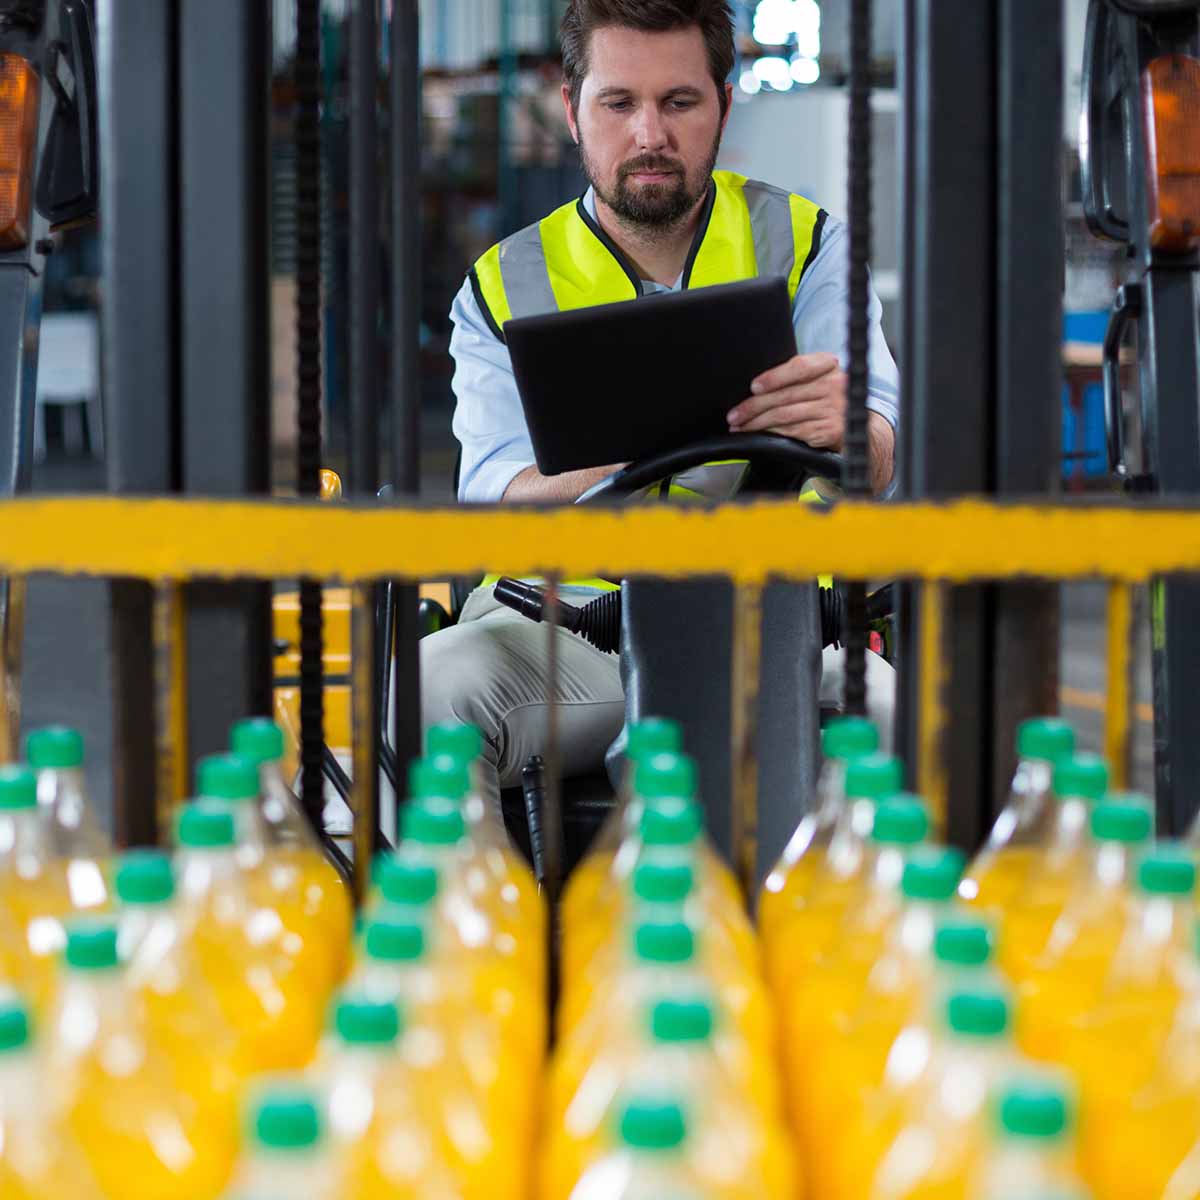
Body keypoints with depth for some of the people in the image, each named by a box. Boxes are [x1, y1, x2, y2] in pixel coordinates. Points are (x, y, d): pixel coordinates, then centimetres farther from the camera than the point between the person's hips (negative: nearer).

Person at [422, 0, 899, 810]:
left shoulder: (805, 242, 9)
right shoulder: (503, 287, 10)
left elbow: (877, 465, -4)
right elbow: (497, 502, -5)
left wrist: (844, 426, -31)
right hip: (562, 620, 0)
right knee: (425, 689, -30)